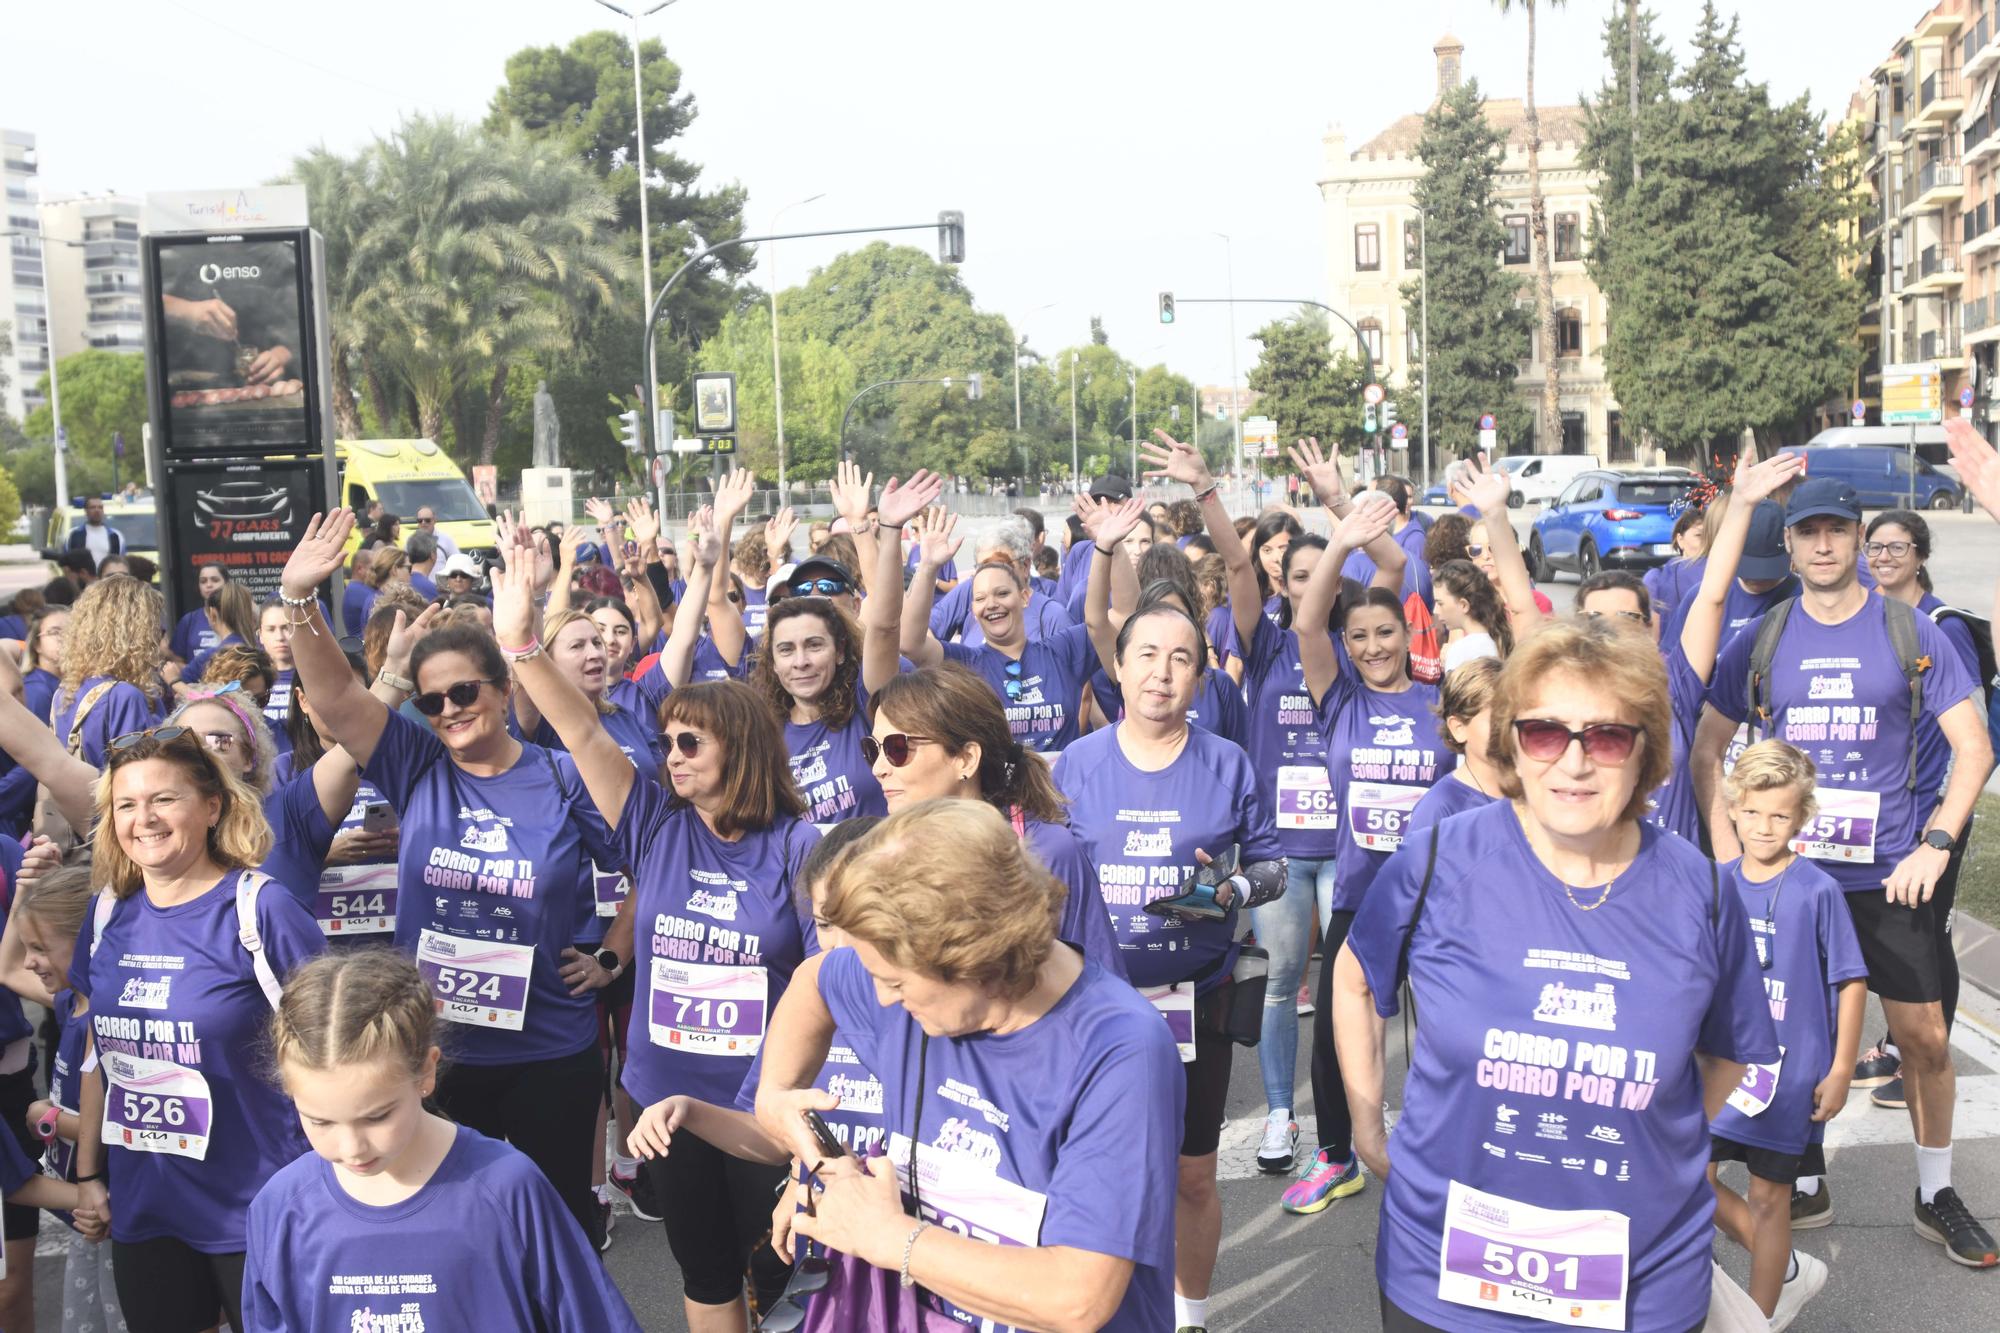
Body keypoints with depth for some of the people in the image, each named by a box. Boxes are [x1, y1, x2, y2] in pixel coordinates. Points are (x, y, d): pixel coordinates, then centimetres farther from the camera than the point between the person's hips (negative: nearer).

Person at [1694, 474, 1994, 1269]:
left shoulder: (1910, 633, -1)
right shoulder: (1762, 640, 2)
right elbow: (1706, 747, 8)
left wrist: (1936, 845, -11)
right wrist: (1726, 846, -2)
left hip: (1891, 873, -1)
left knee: (1925, 1036, 3)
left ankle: (1936, 1195, 21)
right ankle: (1799, 1181, 26)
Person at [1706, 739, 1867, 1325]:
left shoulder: (1817, 890, -11)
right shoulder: (1718, 883, 0)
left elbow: (1851, 983, -6)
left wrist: (1841, 1071, -8)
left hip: (1789, 1069, -4)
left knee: (1768, 1195, 6)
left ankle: (1762, 1315, 24)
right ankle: (1788, 1270, 25)